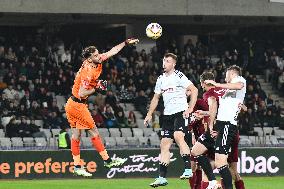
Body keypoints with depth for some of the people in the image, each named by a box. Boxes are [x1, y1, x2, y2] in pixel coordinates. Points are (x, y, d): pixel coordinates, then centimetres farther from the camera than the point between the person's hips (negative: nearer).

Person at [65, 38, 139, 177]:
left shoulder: (95, 61, -1)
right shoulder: (89, 73, -26)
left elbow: (112, 51, 10)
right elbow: (82, 93, -27)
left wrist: (126, 43, 11)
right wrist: (96, 88, -18)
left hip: (71, 105, 9)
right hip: (78, 105, -9)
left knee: (76, 135, 9)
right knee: (94, 132, 2)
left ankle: (77, 166, 12)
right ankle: (107, 160, 11)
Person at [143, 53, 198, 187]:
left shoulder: (178, 76, -6)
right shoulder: (161, 79, 15)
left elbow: (194, 90, -10)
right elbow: (156, 98, 26)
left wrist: (190, 109, -16)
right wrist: (149, 114, 19)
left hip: (180, 112, -8)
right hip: (167, 114, 8)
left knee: (178, 136, -28)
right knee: (164, 145, 4)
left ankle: (188, 169, -27)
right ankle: (162, 177, 6)